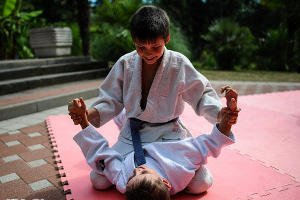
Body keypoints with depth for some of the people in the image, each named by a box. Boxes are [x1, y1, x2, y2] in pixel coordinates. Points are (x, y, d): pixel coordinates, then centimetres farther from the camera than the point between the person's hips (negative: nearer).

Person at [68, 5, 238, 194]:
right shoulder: (125, 64, -6)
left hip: (170, 134, -1)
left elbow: (202, 94, -7)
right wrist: (88, 114, -19)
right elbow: (112, 101, 0)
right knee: (99, 180, -3)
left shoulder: (179, 64, -12)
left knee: (200, 184, -9)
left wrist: (220, 112, -27)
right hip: (132, 135, 2)